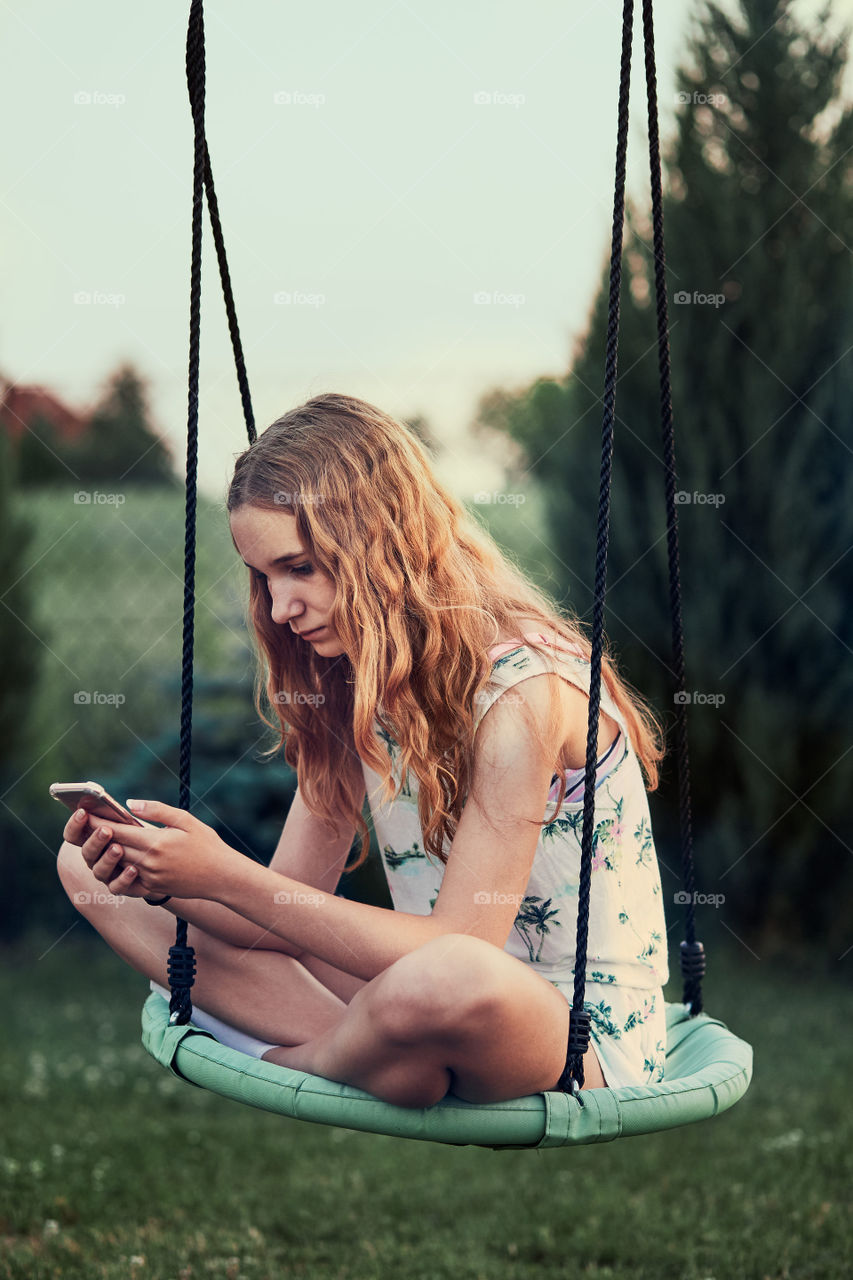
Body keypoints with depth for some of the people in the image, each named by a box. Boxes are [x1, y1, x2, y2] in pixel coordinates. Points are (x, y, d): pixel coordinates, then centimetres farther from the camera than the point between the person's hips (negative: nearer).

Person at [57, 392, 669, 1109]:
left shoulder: (525, 687, -20)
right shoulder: (349, 679, 5)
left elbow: (457, 949, -25)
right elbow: (294, 908, 0)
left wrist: (227, 878, -28)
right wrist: (165, 880, -20)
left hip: (586, 1039, -7)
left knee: (446, 984, -45)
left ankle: (277, 1062, -11)